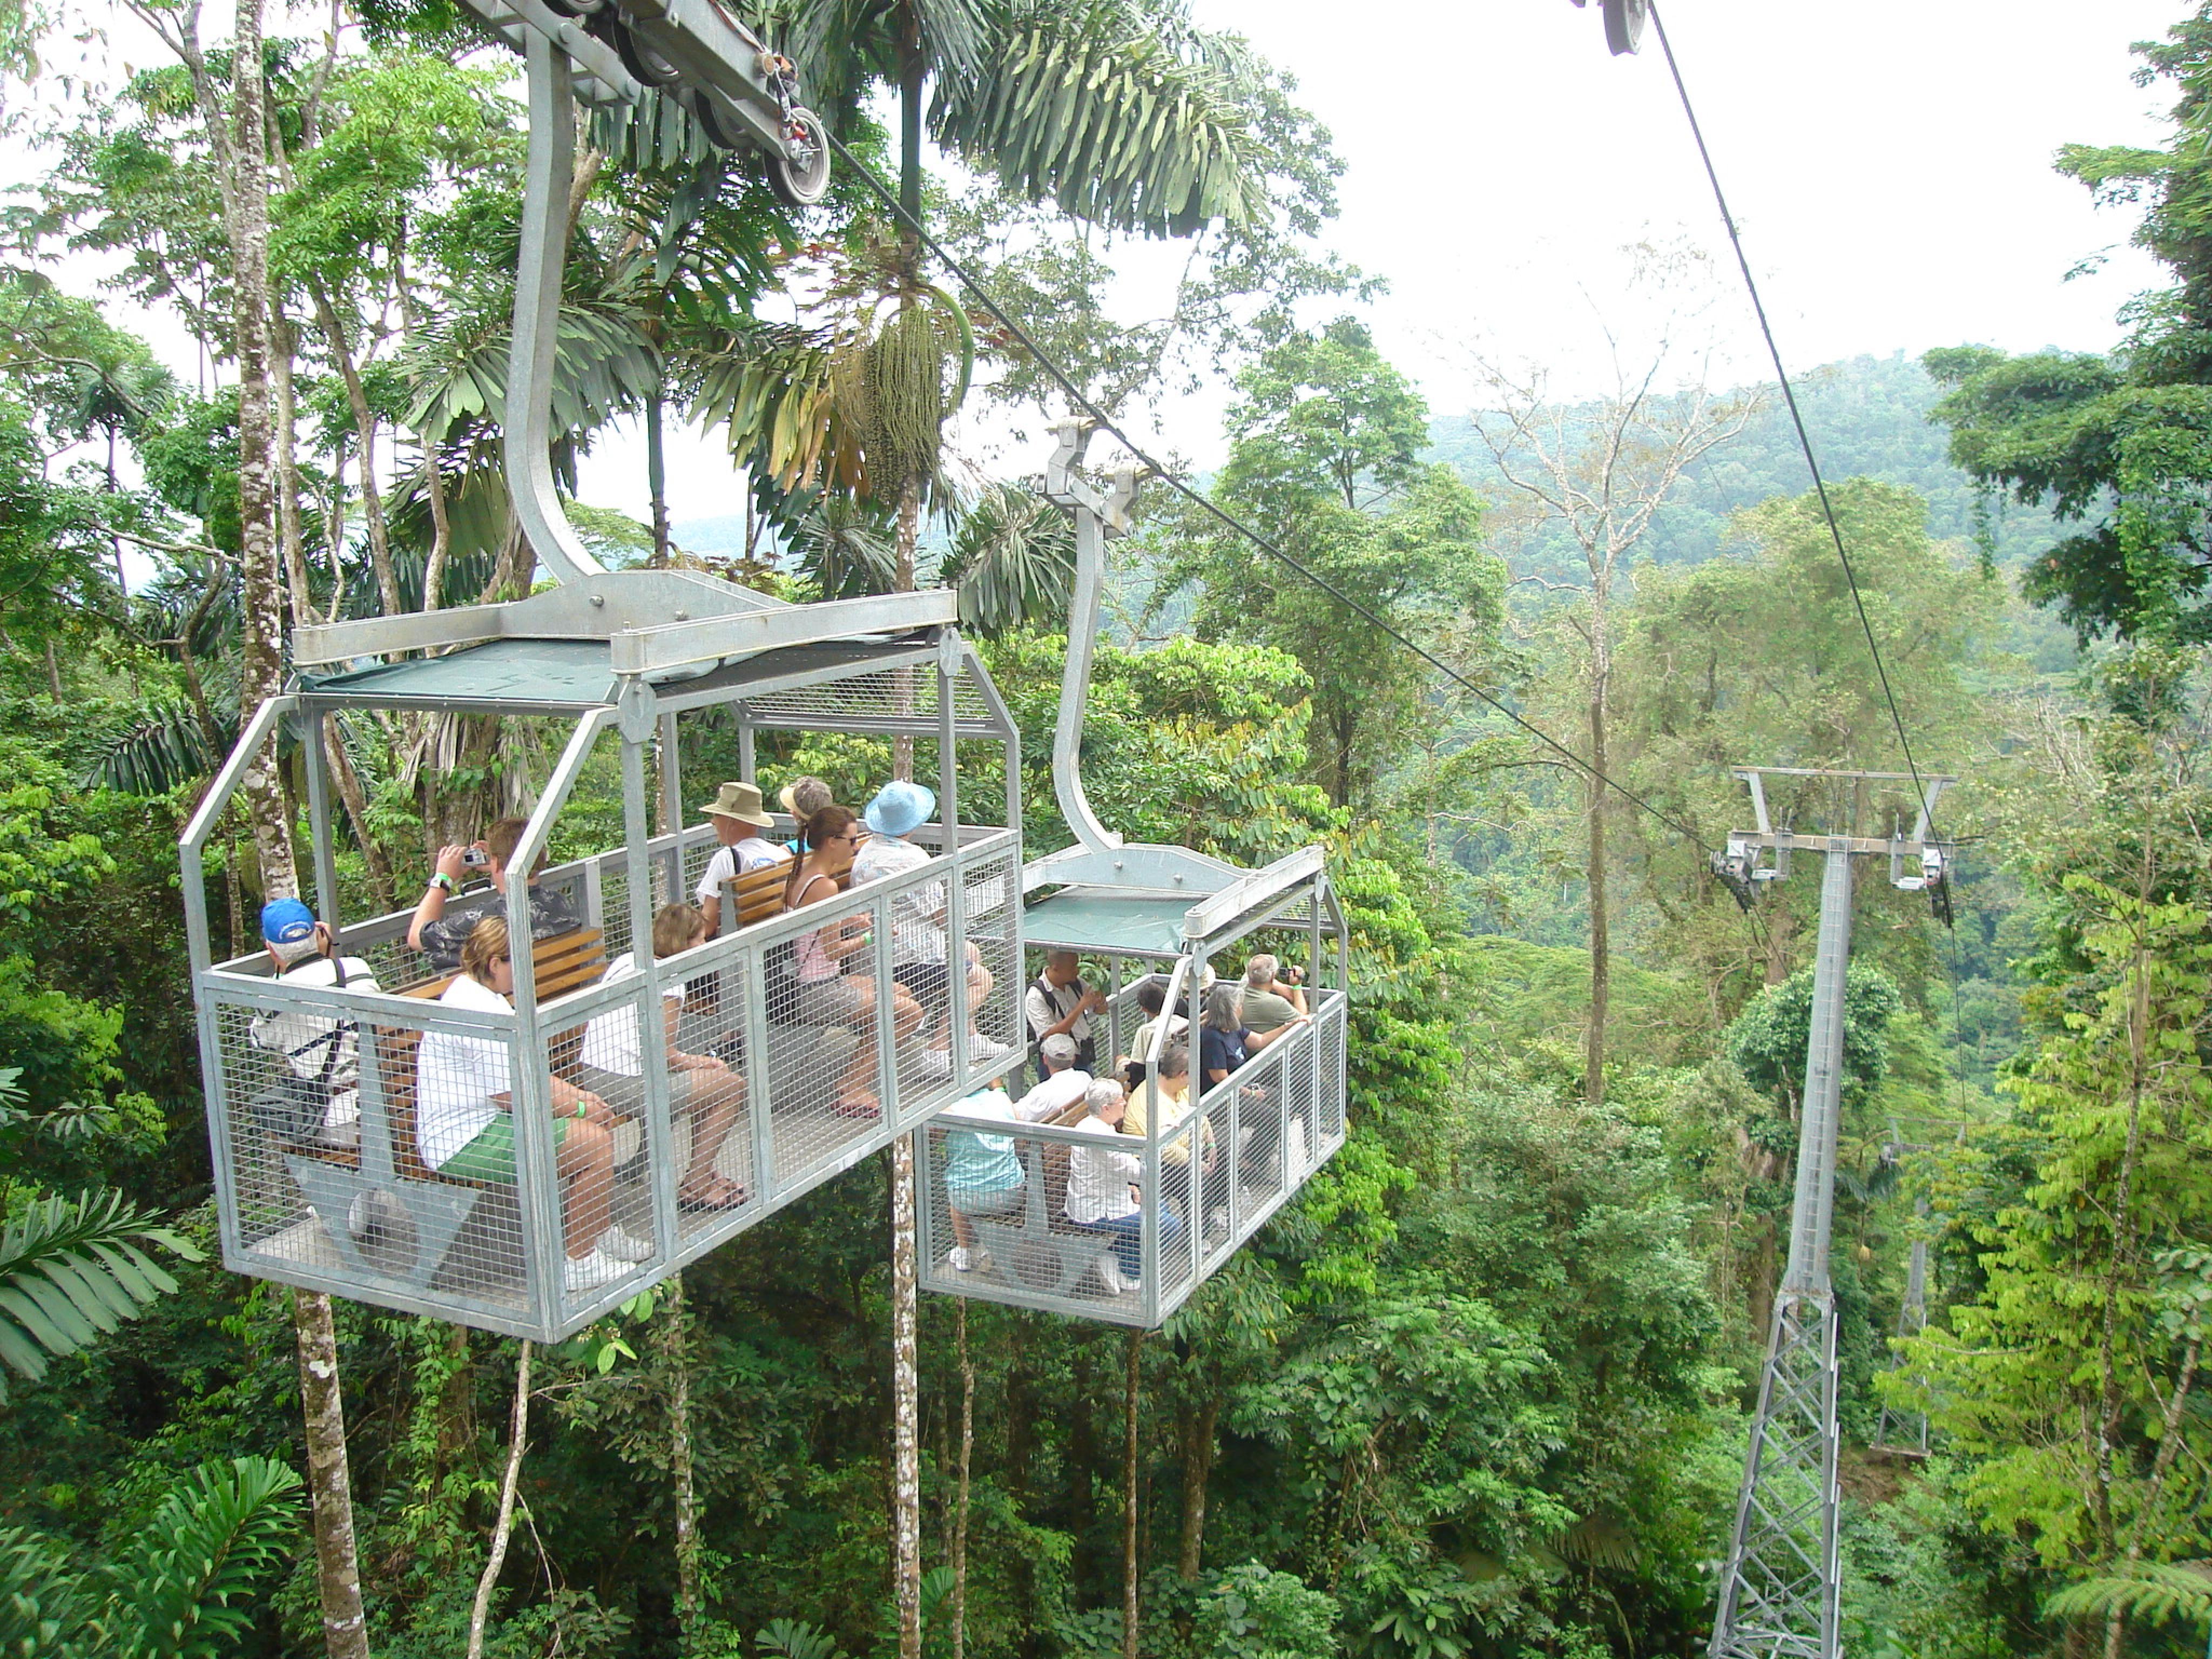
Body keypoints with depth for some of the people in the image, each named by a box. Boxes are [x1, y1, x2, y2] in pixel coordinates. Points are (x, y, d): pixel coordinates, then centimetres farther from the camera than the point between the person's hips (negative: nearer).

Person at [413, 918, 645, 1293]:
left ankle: (602, 1233, 26)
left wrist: (577, 1095, 3)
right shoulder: (474, 1009, -23)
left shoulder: (482, 995, 13)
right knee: (595, 1143, -18)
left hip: (488, 1120, 11)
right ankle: (578, 1264, -8)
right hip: (463, 1140, -11)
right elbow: (514, 1093, -23)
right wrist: (577, 1108, -10)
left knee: (600, 1121, 15)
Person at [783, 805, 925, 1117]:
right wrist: (872, 937, -6)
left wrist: (847, 922, 11)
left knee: (902, 992, 22)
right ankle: (853, 1092, -1)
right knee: (910, 1011, -10)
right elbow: (834, 951, -19)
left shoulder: (800, 872, 9)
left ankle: (853, 1083, 21)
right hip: (816, 992, -11)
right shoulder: (824, 886, -21)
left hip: (808, 983, 11)